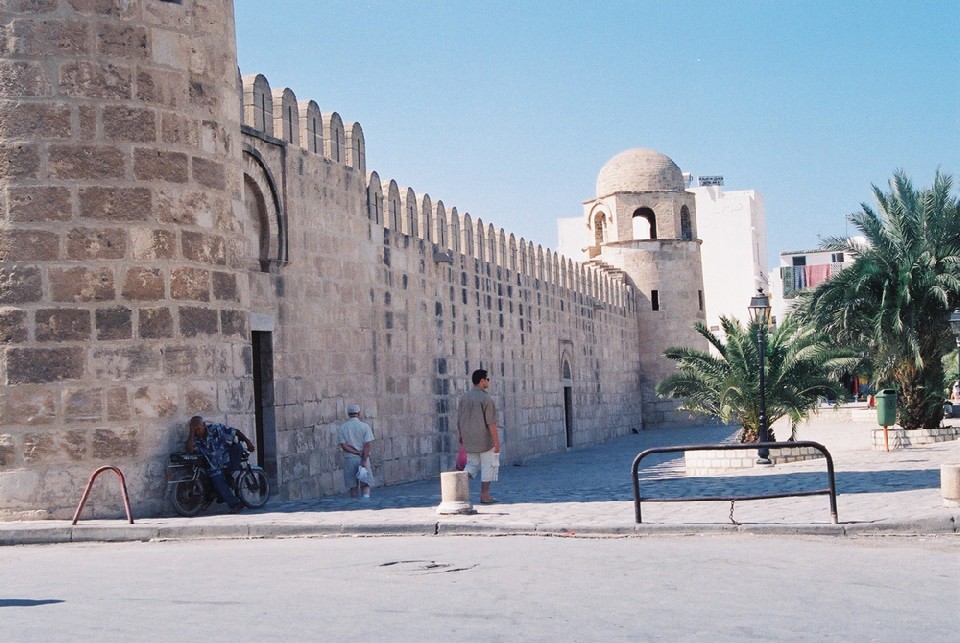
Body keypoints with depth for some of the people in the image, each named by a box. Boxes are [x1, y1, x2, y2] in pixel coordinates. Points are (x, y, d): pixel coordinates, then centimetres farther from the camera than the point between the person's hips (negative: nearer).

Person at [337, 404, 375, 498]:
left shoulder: (341, 428, 3)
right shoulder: (365, 426, -2)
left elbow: (343, 445, -5)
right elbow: (367, 444, -9)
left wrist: (357, 452, -6)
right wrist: (364, 460, -12)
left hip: (349, 459, 1)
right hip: (363, 459, -1)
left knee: (352, 486, 9)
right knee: (365, 484, 4)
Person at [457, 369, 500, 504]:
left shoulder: (464, 397, 6)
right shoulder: (486, 399, -14)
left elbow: (459, 419, 9)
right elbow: (491, 423, -17)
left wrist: (461, 435, 19)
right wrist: (496, 442, -14)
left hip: (469, 440, 6)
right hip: (485, 439, -6)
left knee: (472, 464, 17)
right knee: (488, 465, 6)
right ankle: (485, 495, 8)